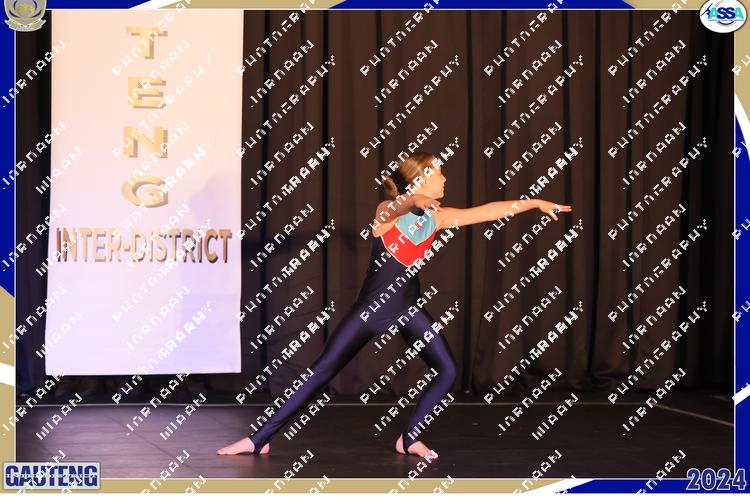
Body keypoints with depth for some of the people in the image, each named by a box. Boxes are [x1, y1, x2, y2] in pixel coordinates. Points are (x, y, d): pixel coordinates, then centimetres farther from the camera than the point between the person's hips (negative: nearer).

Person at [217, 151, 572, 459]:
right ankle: (260, 439, -2)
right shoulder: (387, 212, -12)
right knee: (321, 372, -7)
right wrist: (416, 200, -59)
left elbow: (489, 211, 6)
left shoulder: (436, 217, 3)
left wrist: (536, 203, 6)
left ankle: (409, 439, 11)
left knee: (447, 371, -5)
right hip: (370, 307, -5)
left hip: (407, 308, 5)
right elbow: (398, 207, -37)